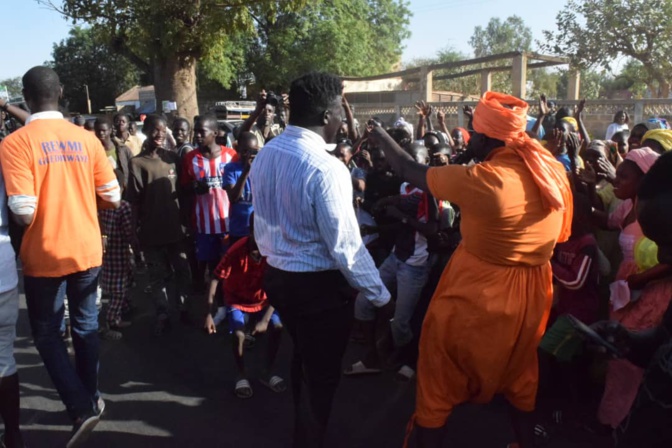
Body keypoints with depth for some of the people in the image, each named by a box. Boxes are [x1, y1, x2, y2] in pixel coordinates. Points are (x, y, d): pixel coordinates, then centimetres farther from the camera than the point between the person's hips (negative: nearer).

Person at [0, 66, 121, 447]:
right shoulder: (86, 138, -3)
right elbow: (113, 196, -1)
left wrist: (35, 212, 3)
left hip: (44, 254, -3)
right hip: (87, 249, 4)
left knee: (47, 332, 12)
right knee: (86, 325, 18)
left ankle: (81, 408, 5)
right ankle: (90, 398, 32)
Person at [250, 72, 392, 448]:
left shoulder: (265, 155, 0)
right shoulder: (326, 168, -25)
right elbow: (346, 246, -23)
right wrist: (381, 296, -11)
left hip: (277, 276, 9)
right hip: (320, 285, -8)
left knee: (303, 359, 29)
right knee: (322, 373, 13)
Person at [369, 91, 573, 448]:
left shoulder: (481, 180, -24)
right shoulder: (554, 171, -4)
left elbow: (410, 172, -13)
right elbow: (560, 236, 8)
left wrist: (381, 137, 3)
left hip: (478, 291, -6)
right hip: (531, 290, 7)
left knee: (440, 374, 13)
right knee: (519, 371, 28)